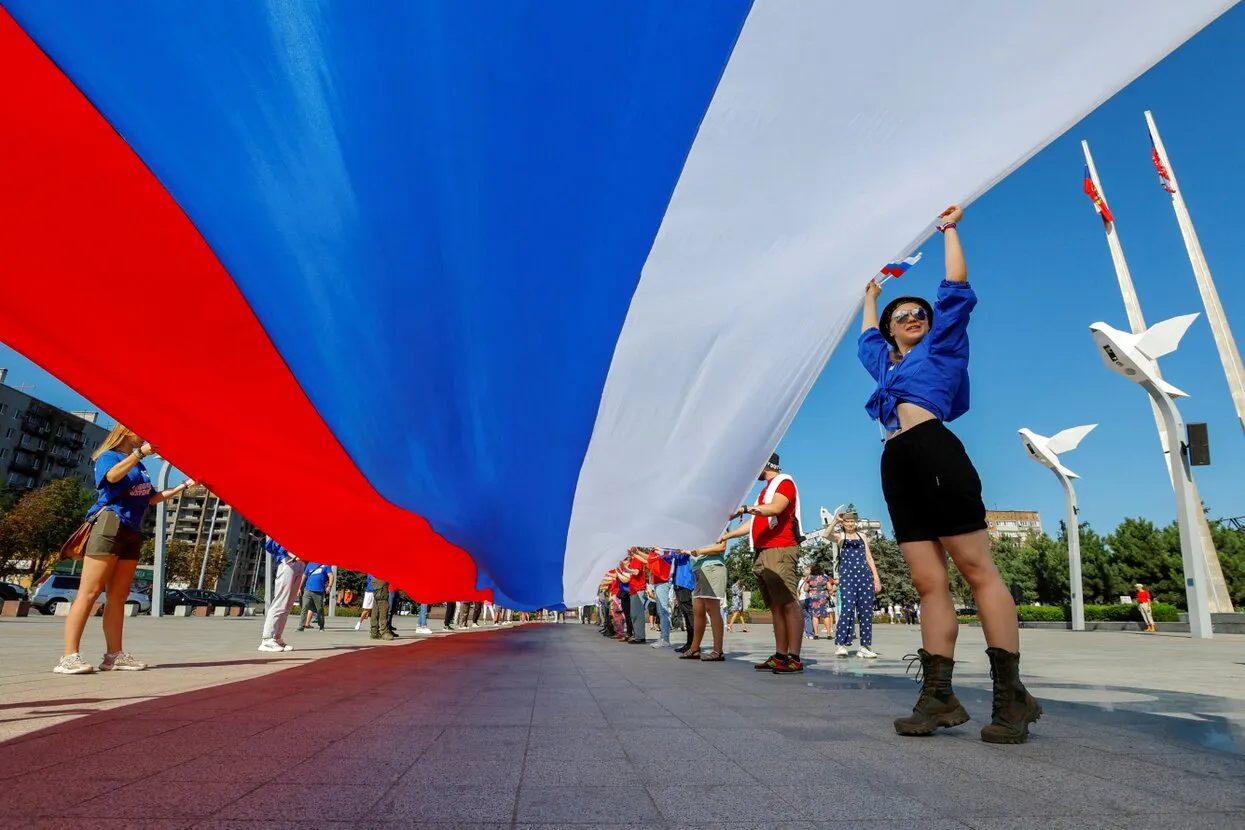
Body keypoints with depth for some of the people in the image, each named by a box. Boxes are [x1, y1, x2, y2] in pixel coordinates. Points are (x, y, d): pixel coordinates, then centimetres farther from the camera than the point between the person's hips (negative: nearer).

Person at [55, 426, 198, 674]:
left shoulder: (139, 465, 22)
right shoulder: (109, 456, 1)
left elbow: (153, 498, 25)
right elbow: (113, 476, -22)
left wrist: (184, 486, 20)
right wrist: (141, 452, -30)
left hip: (132, 532, 8)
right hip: (109, 525, -8)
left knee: (118, 596, 6)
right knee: (89, 592, -11)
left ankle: (115, 655, 7)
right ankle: (69, 656, -12)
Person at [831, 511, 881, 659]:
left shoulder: (862, 536, 19)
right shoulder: (840, 536, 7)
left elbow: (869, 557, 18)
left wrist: (876, 577, 11)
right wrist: (835, 520, -29)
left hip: (865, 575, 4)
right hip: (847, 575, -4)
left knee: (866, 610, 0)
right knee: (848, 609, -14)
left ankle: (865, 647, 6)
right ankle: (840, 644, -9)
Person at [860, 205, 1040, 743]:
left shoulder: (941, 346, 18)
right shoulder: (887, 363, 31)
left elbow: (956, 291, 15)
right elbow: (867, 337, 49)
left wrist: (949, 230, 25)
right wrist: (870, 296, 61)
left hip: (933, 450, -6)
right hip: (897, 466, 6)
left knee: (977, 569, -9)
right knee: (928, 582, -1)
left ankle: (1011, 695, -7)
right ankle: (938, 696, -4)